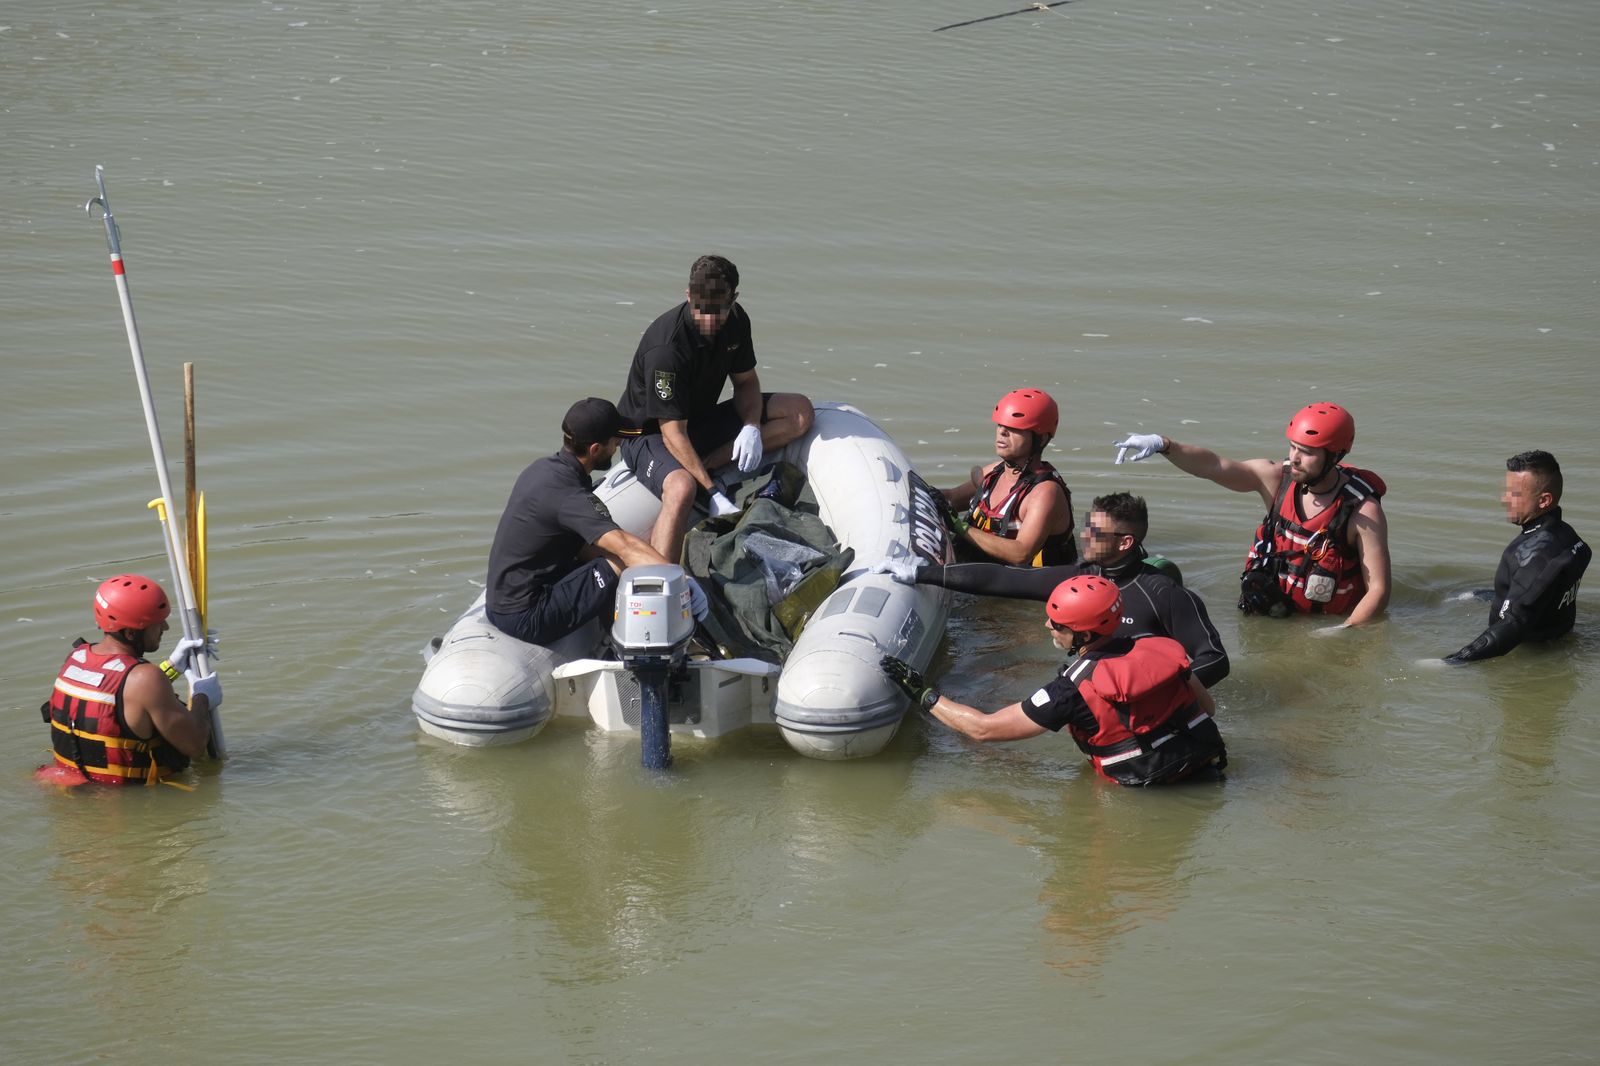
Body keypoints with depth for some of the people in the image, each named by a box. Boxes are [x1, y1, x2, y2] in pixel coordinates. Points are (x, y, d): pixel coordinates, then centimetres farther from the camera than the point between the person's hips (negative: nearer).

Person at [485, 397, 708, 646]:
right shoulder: (569, 495, -22)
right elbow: (625, 546, -33)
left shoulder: (541, 468, 8)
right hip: (525, 621, -10)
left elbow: (581, 547, 15)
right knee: (628, 565, -16)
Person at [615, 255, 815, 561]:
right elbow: (673, 432, -29)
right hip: (649, 434, -8)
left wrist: (751, 427, -15)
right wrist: (714, 494, -34)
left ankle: (705, 466, -16)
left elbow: (746, 380, 8)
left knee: (800, 412, -6)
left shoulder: (734, 321, -8)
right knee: (682, 489, -41)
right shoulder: (666, 346, -29)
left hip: (703, 421, 8)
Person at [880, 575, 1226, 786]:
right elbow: (1207, 706, 8)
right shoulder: (1159, 649, -6)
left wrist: (923, 694, -3)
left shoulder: (1073, 690, -20)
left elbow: (983, 728, -13)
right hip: (1204, 760, 6)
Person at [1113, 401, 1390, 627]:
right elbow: (1212, 466, -13)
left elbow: (1378, 591, -15)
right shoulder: (1276, 478, -5)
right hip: (1272, 615, 3)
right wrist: (1163, 445, -30)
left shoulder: (1364, 512, -16)